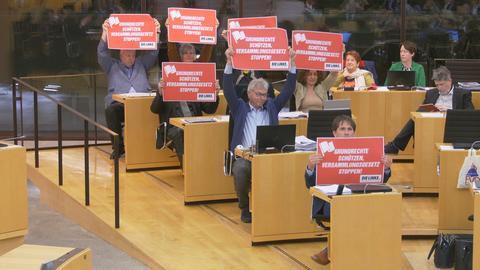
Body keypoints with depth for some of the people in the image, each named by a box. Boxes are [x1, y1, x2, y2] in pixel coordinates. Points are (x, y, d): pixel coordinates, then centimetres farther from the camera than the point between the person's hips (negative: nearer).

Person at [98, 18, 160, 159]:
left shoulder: (141, 64, 30)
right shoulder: (112, 66, 25)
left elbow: (153, 52, 21)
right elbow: (102, 53, 11)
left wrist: (156, 32, 8)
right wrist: (105, 33, -2)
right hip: (119, 103, -1)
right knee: (111, 110, -36)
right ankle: (118, 146, -26)